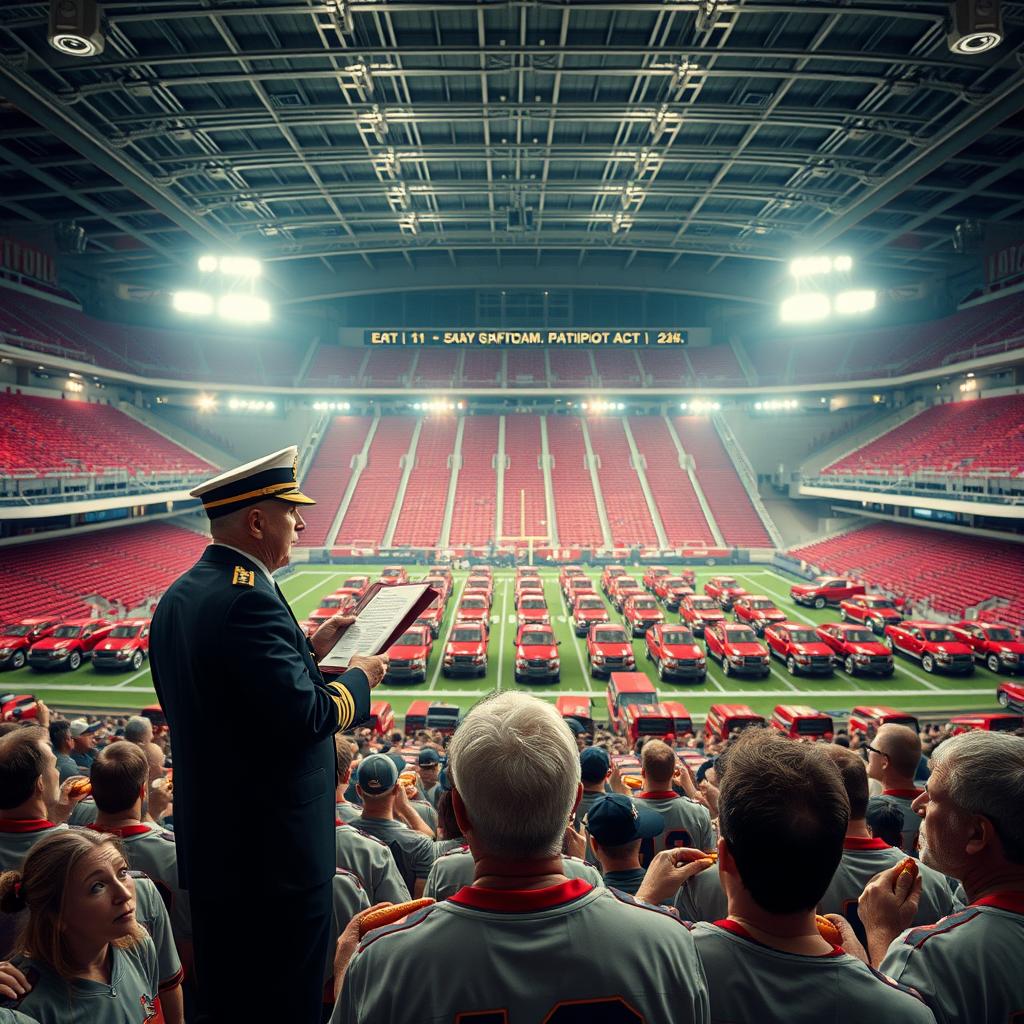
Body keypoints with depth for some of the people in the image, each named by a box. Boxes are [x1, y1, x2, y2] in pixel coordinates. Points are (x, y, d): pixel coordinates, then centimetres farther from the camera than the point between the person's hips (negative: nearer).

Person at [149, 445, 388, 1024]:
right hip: (276, 851, -9)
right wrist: (359, 679, -9)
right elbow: (306, 715, -26)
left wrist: (308, 649, 9)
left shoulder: (179, 597, 6)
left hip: (209, 843, 10)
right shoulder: (248, 599, -25)